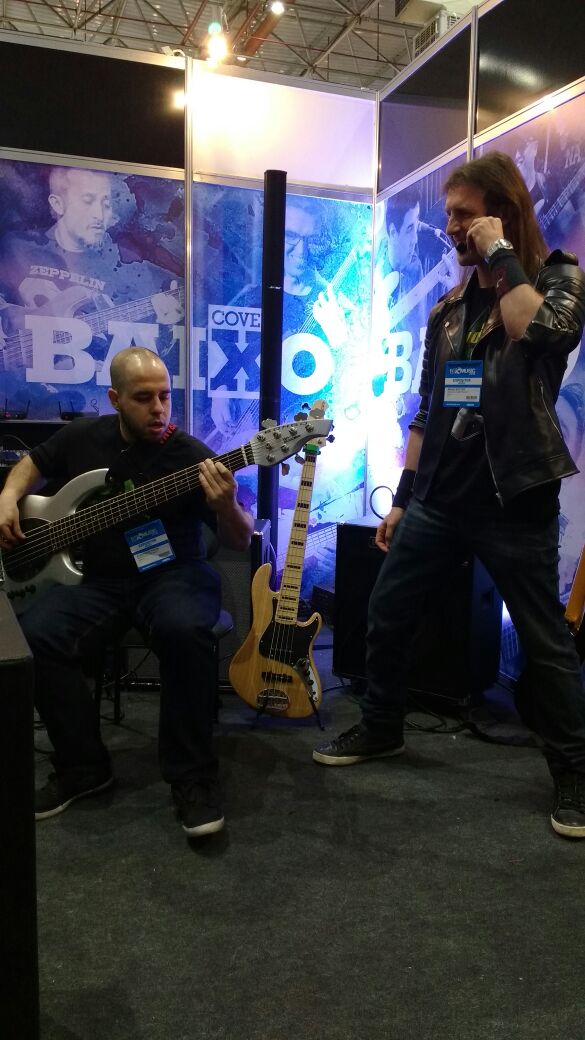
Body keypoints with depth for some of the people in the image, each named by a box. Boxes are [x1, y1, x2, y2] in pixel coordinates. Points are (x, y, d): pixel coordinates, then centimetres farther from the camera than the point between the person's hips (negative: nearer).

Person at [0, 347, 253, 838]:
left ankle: (193, 776, -18)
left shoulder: (191, 455, -10)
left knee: (184, 630, -37)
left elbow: (241, 541, -10)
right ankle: (83, 766, -2)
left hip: (172, 573, -3)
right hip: (96, 578, 4)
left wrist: (227, 507, -32)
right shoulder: (83, 437, 3)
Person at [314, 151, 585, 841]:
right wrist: (401, 499, 13)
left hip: (515, 501, -6)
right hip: (438, 501, 6)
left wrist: (501, 255, -15)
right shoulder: (448, 309, 14)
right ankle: (380, 727, 33)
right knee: (386, 615, 11)